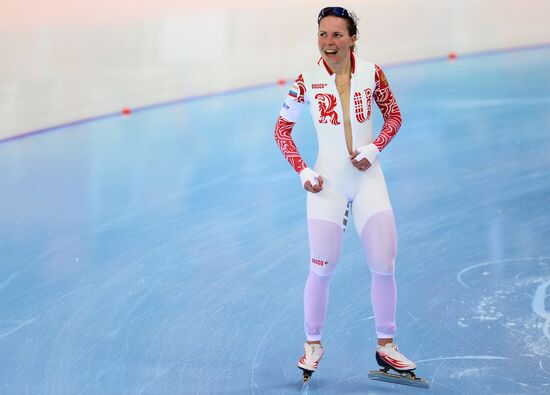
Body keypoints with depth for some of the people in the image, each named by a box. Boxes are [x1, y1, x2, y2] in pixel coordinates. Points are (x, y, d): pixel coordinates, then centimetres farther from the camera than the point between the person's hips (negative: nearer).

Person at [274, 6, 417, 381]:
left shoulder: (371, 73, -3)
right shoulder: (307, 81, -5)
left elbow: (394, 115, 9)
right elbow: (282, 129, 5)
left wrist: (374, 148, -7)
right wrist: (303, 171, -5)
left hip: (368, 179, 1)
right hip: (327, 183, -1)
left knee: (384, 266, 0)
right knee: (322, 269, 0)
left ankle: (386, 346, 15)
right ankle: (313, 343, 21)